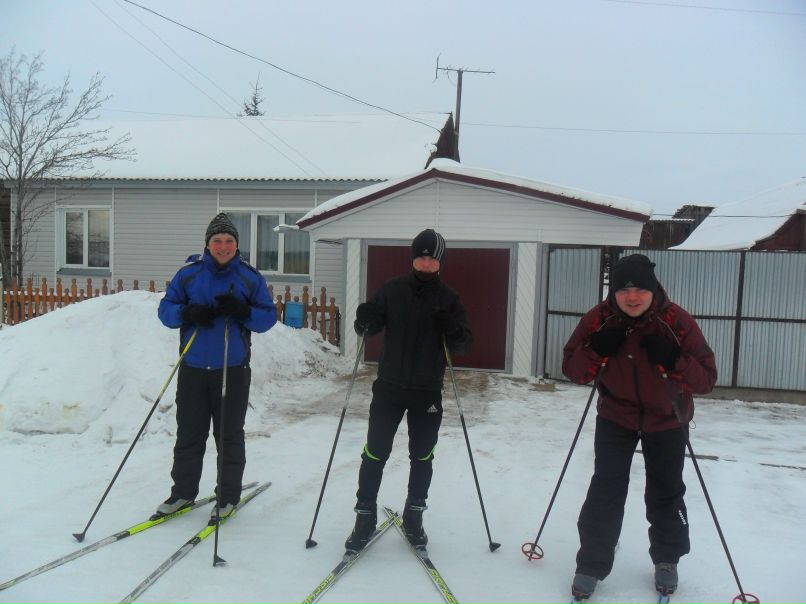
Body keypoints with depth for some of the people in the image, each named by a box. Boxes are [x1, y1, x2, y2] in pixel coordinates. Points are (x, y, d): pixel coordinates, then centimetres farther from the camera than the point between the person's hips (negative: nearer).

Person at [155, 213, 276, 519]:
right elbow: (165, 309, 4)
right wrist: (189, 313, -17)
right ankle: (183, 491, 27)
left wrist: (243, 311, -20)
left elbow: (269, 317, -1)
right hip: (193, 369, 2)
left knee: (229, 435, 7)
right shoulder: (188, 273, 3)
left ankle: (228, 496, 20)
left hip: (233, 371, -1)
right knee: (189, 433, 11)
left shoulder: (250, 277, 1)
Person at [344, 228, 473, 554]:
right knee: (375, 453, 2)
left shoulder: (448, 298, -1)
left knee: (422, 457, 12)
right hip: (389, 386, 0)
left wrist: (453, 330, -25)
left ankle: (413, 516, 30)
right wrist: (365, 320, -20)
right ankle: (365, 517, 18)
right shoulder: (392, 289, 0)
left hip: (428, 392, 1)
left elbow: (463, 345, -3)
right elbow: (369, 328, 3)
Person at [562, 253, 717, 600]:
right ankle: (591, 565, 13)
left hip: (667, 420, 0)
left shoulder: (677, 321, -23)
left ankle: (667, 561, 37)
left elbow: (707, 379, -21)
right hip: (616, 417, 0)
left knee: (665, 494, 14)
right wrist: (598, 351, -30)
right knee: (605, 492, -3)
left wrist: (671, 360, -38)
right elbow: (571, 370, -12)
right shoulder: (599, 319, -19)